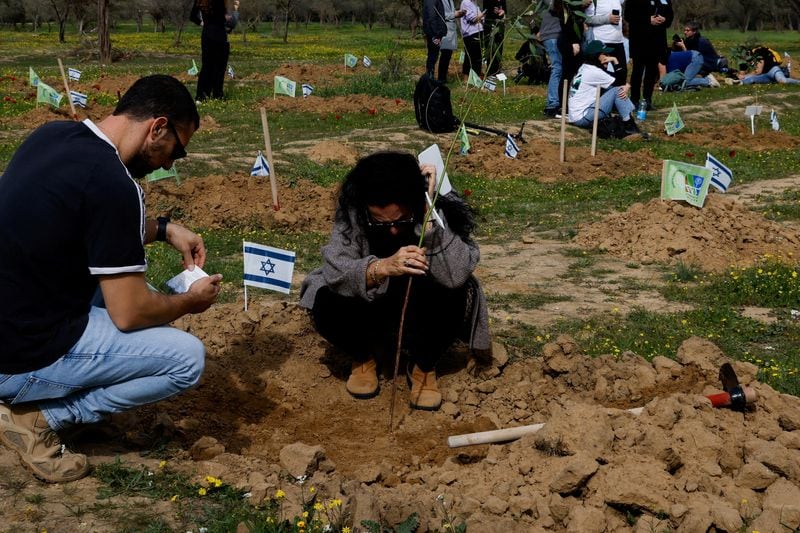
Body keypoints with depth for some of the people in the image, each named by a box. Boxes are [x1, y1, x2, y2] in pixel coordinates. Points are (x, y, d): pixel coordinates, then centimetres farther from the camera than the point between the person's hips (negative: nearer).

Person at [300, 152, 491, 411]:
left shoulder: (440, 208, -27)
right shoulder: (352, 210, -24)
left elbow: (457, 273, -41)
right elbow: (335, 269, -35)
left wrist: (429, 216, -45)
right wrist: (382, 267, -52)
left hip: (421, 309, -1)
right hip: (371, 303, 1)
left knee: (453, 301, -33)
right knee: (328, 305, -29)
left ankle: (423, 367, -1)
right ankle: (362, 357, 6)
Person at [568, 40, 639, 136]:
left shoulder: (584, 67, 12)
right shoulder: (594, 72, -16)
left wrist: (626, 87, -9)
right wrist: (615, 61, -4)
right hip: (582, 118, -9)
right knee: (617, 91, -13)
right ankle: (630, 127, -9)